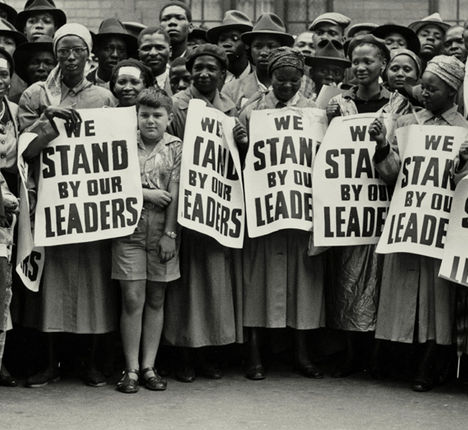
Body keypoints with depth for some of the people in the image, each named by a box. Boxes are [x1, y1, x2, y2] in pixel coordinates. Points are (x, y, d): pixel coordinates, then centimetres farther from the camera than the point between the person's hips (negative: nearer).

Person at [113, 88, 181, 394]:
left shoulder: (177, 148, 4)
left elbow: (175, 193, -2)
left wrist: (170, 233, -7)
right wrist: (147, 193, -11)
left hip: (163, 231, 1)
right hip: (129, 230, -1)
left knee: (156, 300, 7)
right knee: (133, 300, -3)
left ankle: (149, 367, 14)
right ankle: (131, 369, 3)